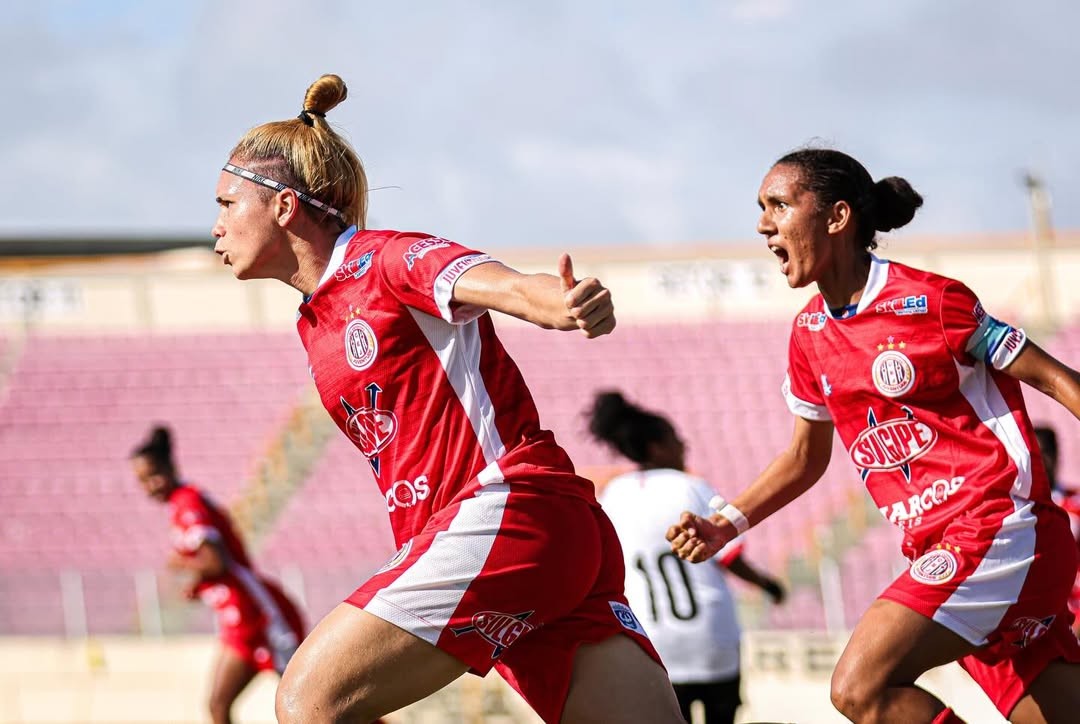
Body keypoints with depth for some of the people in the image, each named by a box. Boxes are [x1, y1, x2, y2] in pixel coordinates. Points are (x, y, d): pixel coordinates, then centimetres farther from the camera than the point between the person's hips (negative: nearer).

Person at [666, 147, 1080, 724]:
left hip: (1000, 524, -7)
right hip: (937, 550, 7)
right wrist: (727, 523, 11)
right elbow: (806, 456, 24)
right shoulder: (810, 334, 11)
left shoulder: (928, 301, -10)